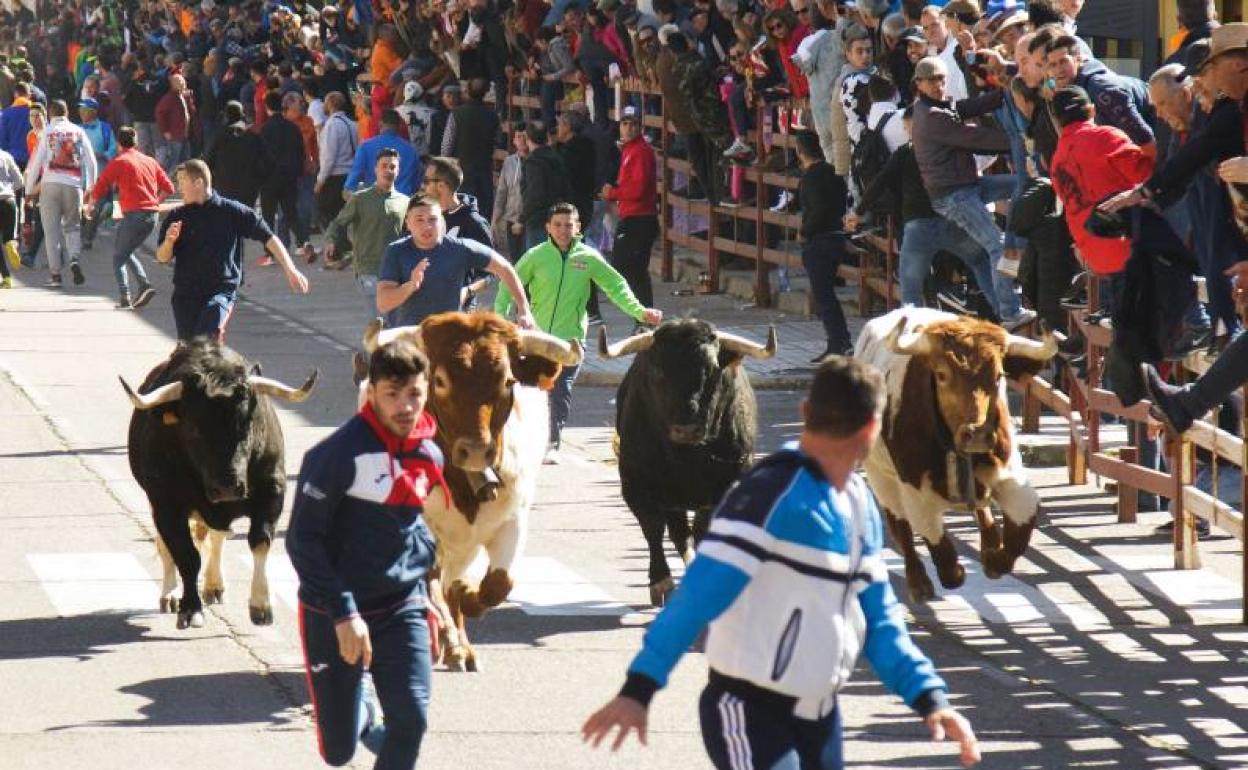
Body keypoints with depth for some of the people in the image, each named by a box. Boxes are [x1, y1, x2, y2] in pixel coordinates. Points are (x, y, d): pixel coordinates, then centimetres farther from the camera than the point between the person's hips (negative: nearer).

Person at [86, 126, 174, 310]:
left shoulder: (118, 162, -1)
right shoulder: (150, 161, 15)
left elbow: (100, 187, -1)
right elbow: (168, 188, 13)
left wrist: (90, 205, 17)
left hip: (134, 213, -6)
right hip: (153, 214, 6)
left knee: (118, 255, 6)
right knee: (127, 252, 21)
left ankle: (124, 297, -9)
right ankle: (144, 285, 1)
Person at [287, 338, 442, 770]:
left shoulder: (429, 456, 2)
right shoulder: (341, 454, -18)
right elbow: (302, 539, -16)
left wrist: (423, 586, 10)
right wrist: (343, 613, -20)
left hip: (402, 608, 4)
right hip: (333, 613, -4)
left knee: (411, 718, -17)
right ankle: (360, 711, 42)